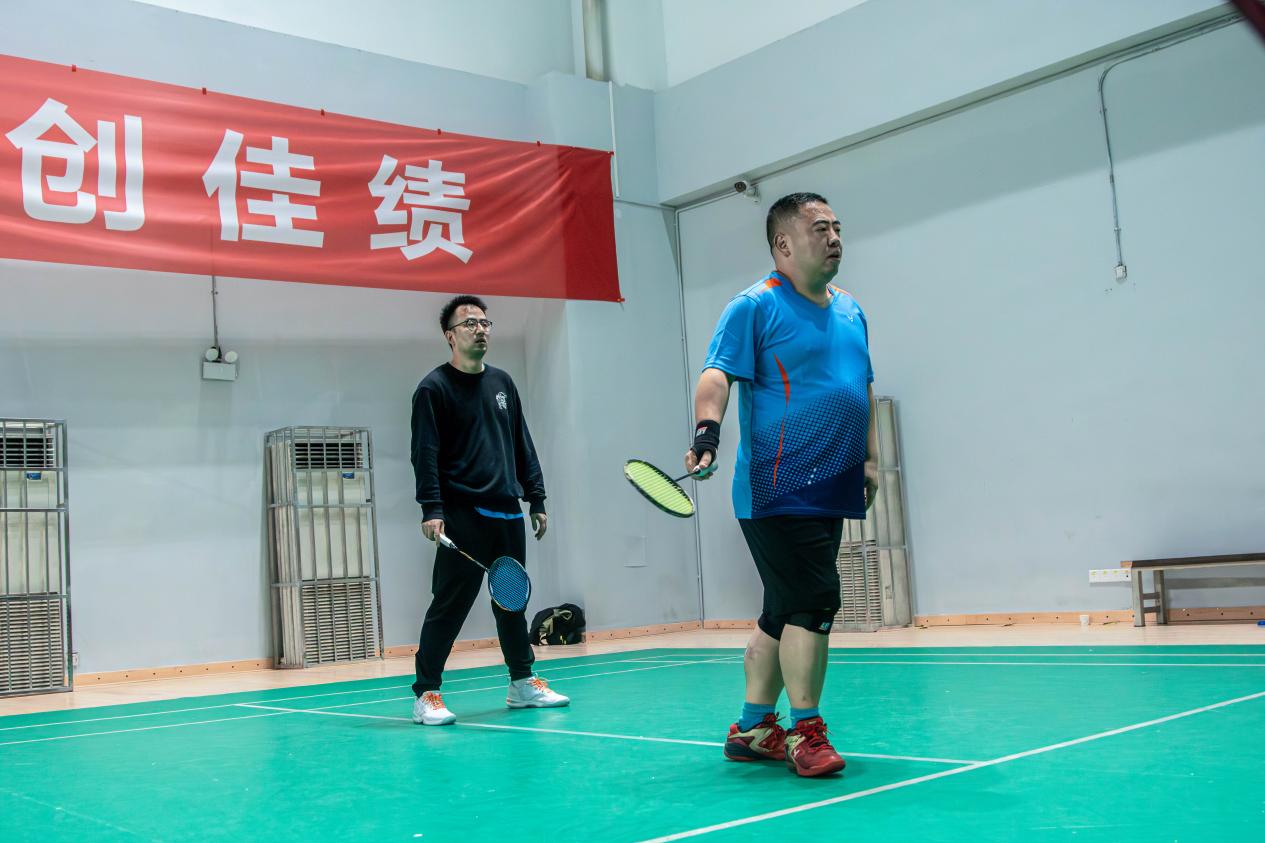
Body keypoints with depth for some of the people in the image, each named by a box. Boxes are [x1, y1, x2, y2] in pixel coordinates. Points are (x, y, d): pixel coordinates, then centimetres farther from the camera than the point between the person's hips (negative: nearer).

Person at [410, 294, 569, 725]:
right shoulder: (434, 388, -3)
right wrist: (431, 509, -19)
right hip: (462, 516, -6)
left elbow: (523, 445, 19)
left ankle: (523, 683, 24)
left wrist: (536, 499, 16)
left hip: (508, 513, 6)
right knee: (450, 604, -6)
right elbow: (425, 454, -10)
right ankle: (426, 694, 1)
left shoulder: (502, 383, 16)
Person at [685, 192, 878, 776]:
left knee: (783, 613, 13)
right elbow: (717, 373, -16)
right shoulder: (756, 306, -6)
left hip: (828, 490, 8)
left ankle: (752, 729, 22)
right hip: (777, 492, -8)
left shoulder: (850, 312, 18)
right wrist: (707, 430, -33)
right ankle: (805, 731, -3)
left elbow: (864, 389, 26)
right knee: (813, 603, -14)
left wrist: (869, 458, 20)